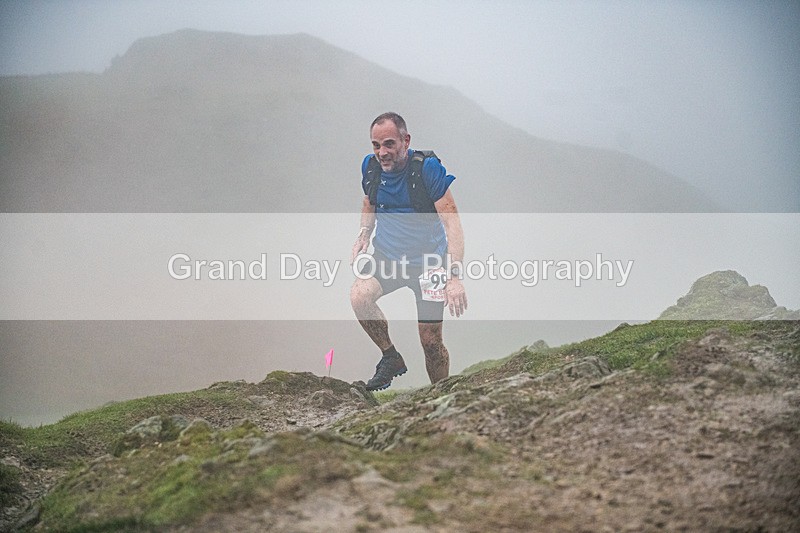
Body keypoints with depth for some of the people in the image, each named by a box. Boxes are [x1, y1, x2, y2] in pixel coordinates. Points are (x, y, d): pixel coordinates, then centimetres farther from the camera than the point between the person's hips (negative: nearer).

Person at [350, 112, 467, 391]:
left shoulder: (427, 167, -19)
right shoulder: (370, 166, -3)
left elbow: (451, 221, -21)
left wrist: (455, 276, -30)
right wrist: (364, 234, 0)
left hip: (428, 259, -4)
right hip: (387, 254, 4)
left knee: (431, 341, -4)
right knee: (359, 296, -27)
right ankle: (391, 358, -3)